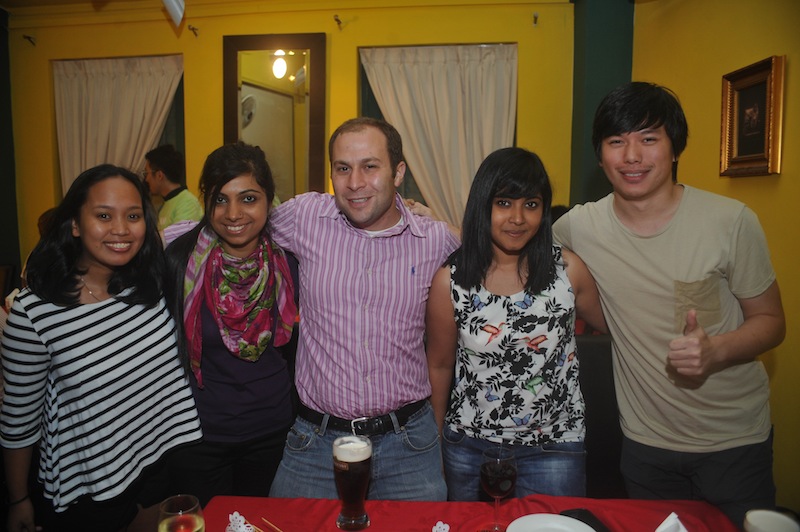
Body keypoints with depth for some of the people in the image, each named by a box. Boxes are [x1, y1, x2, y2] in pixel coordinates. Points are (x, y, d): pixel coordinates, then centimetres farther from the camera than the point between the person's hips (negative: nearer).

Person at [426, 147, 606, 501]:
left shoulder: (568, 269, -9)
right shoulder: (450, 280, -10)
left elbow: (613, 325, 9)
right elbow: (440, 366, 1)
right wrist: (435, 443, 8)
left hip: (554, 450, 0)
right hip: (469, 448, 1)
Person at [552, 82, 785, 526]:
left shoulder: (731, 221, -15)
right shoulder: (579, 226, -10)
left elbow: (771, 321, -5)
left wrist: (717, 350, -26)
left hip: (735, 440, -1)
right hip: (646, 443, 2)